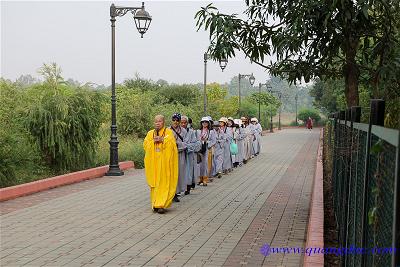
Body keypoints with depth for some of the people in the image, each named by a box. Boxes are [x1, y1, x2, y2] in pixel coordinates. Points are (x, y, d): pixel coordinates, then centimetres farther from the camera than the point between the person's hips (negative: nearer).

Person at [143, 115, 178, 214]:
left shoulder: (168, 132, 5)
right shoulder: (150, 133, 15)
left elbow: (172, 144, -7)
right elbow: (145, 144, 5)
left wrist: (162, 140, -16)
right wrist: (153, 141, -9)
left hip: (165, 162, -3)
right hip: (153, 162, 3)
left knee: (164, 183, -9)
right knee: (154, 182, 2)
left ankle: (162, 204, -13)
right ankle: (155, 203, 10)